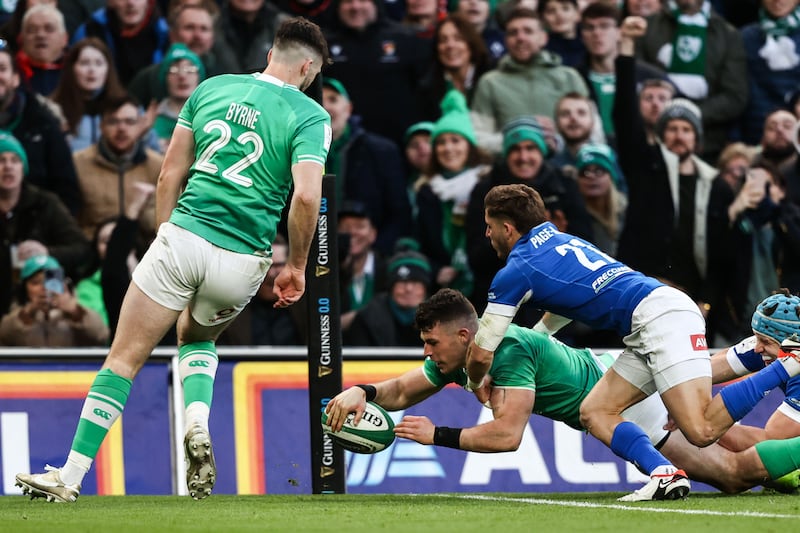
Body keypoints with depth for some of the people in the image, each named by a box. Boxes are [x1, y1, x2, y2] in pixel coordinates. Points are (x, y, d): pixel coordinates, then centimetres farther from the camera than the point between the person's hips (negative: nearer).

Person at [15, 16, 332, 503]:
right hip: (243, 260, 0)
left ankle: (71, 476, -1)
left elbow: (170, 176, 13)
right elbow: (307, 196, -13)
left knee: (124, 360, 5)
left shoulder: (211, 89, 11)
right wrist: (296, 266, 0)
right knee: (197, 338, 30)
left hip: (182, 238, 0)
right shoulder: (309, 115, 0)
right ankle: (198, 423, 2)